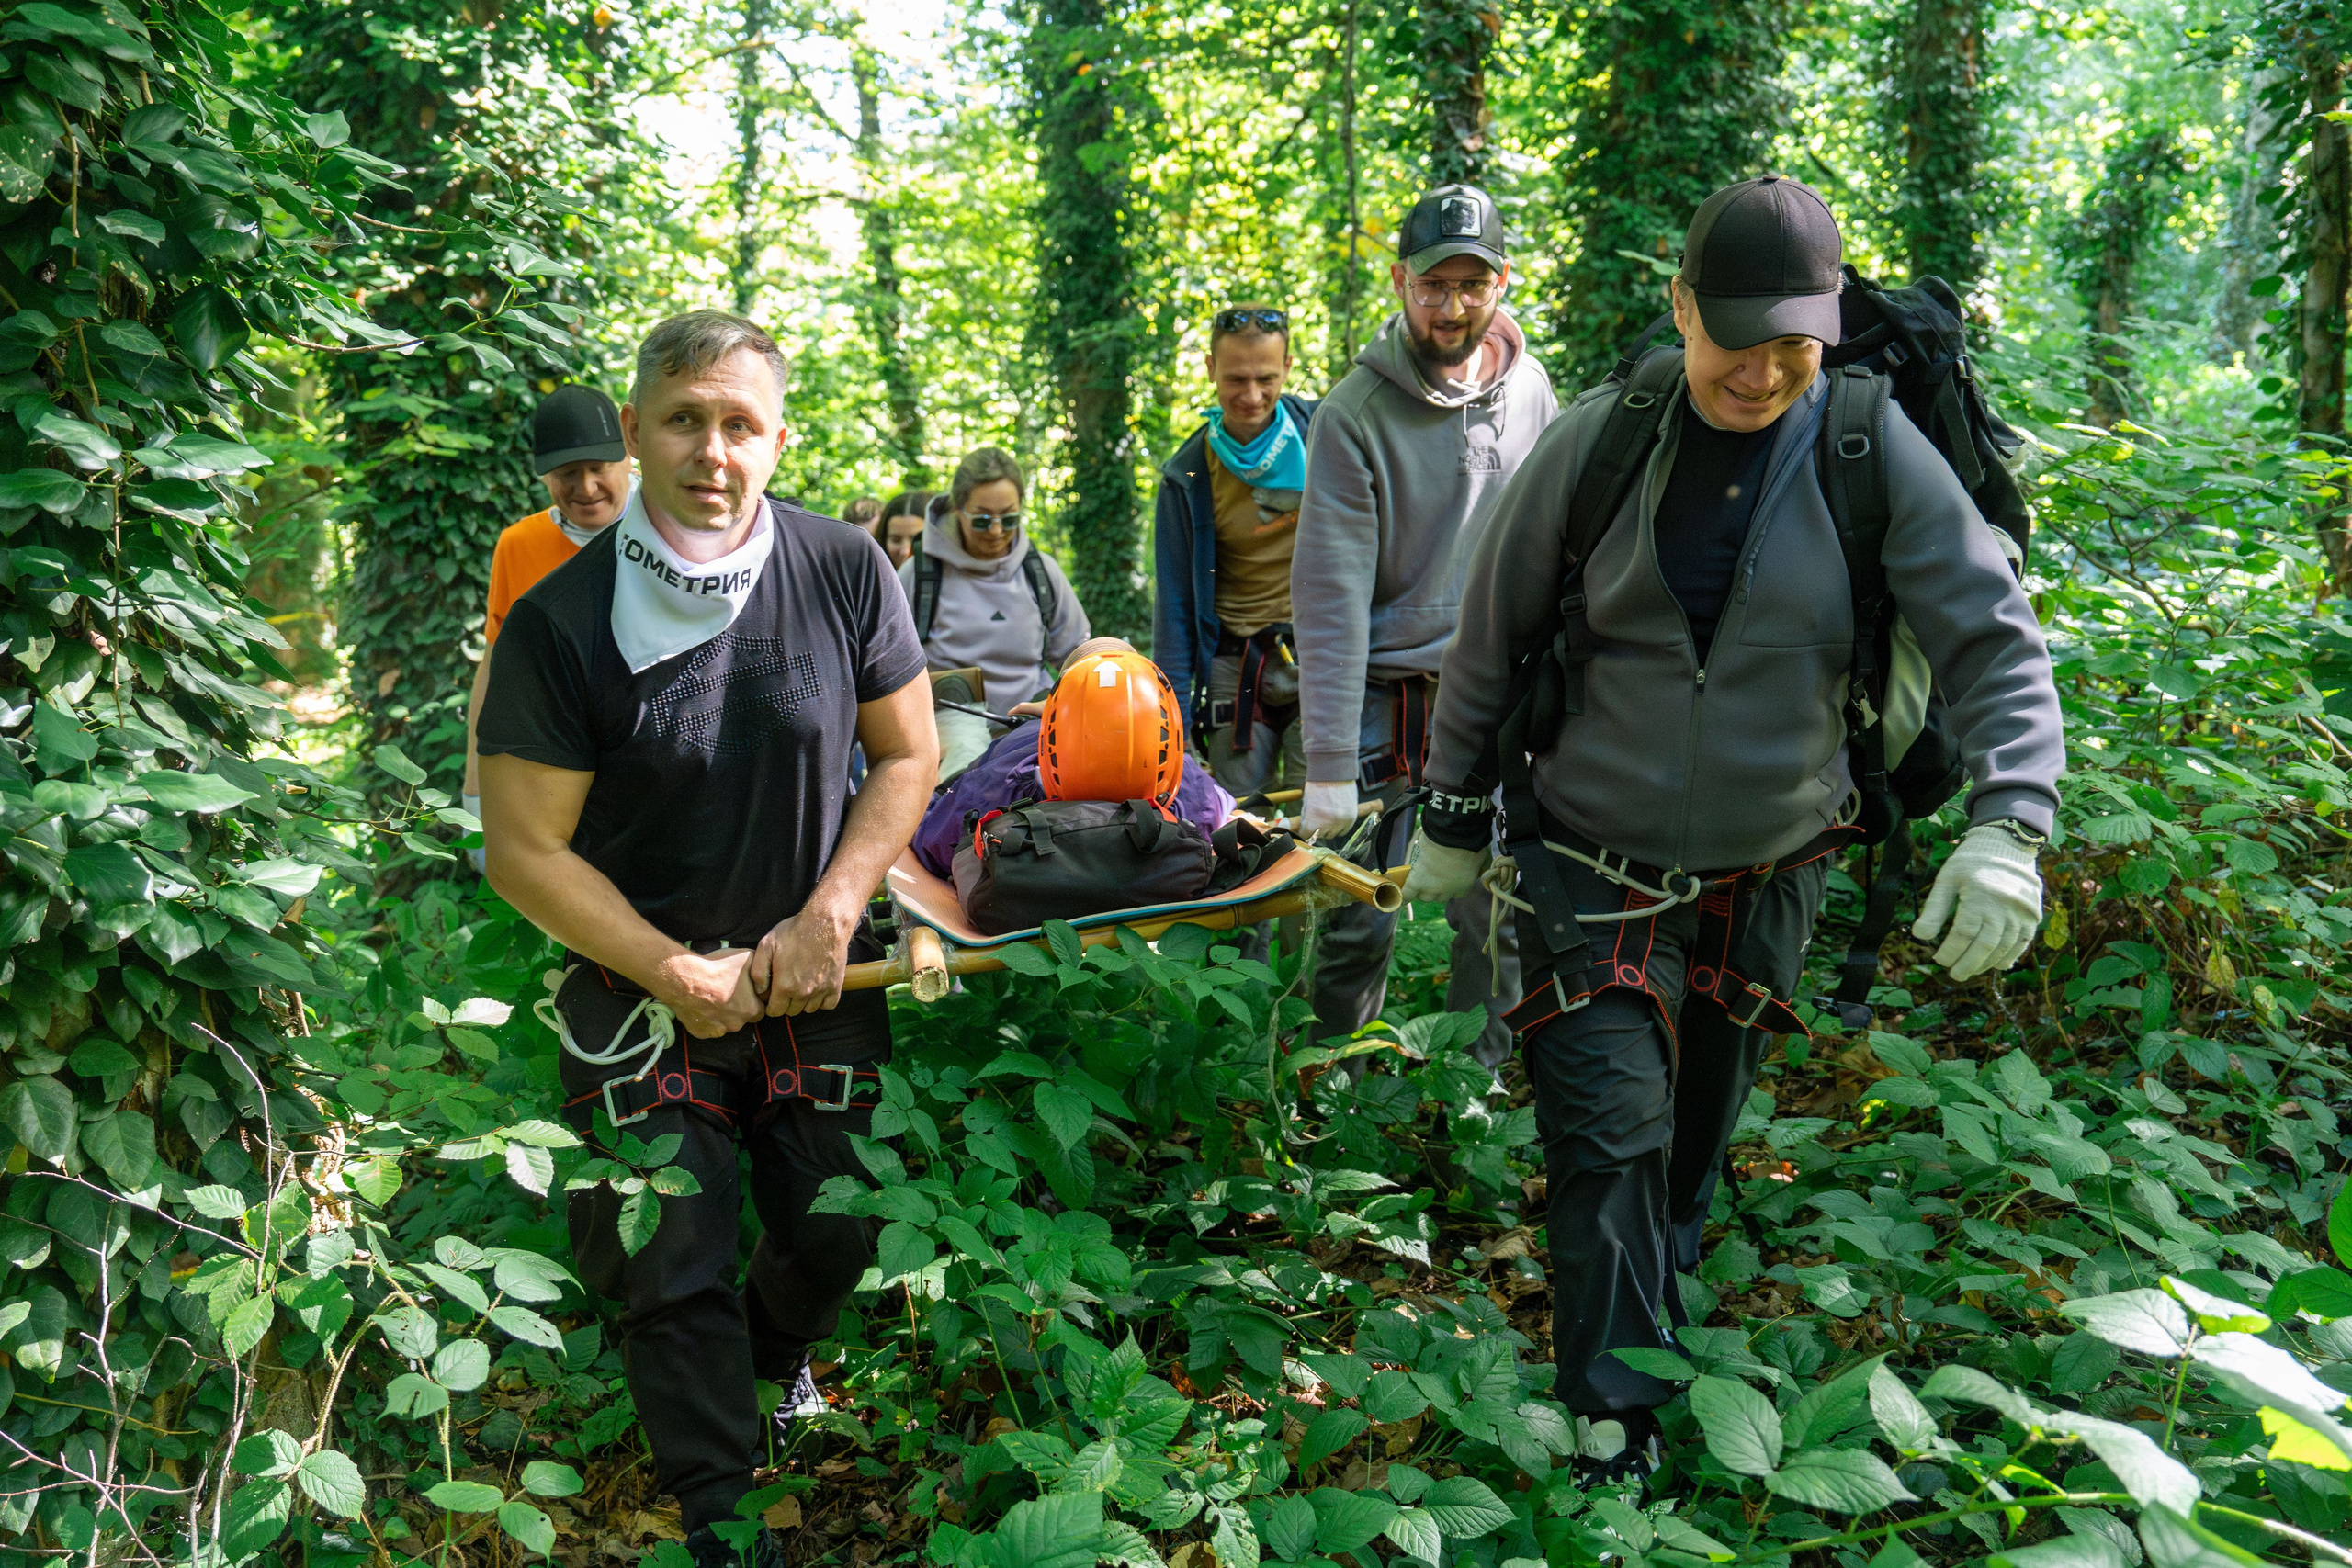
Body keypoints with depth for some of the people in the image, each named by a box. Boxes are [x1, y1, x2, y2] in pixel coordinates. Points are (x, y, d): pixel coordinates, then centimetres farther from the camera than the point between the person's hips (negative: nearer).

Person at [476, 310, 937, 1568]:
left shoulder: (844, 572, -11)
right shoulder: (560, 622, -17)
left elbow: (908, 756, 0)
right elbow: (526, 850, -12)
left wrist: (828, 918, -10)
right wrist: (679, 975, -15)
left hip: (817, 979, 3)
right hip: (641, 988, -2)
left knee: (837, 1228, 14)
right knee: (674, 1267, 2)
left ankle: (769, 1354, 50)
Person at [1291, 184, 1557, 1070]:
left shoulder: (1530, 390, 3)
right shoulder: (1355, 415, -11)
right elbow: (1330, 595, -15)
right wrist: (1329, 765, -20)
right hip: (1386, 692, -3)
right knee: (1358, 921, 1)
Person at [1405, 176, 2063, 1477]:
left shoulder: (1875, 453, -10)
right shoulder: (1596, 442, -10)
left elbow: (1995, 642, -9)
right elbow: (1490, 637, 1)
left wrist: (2008, 828, -23)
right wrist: (1452, 818, 7)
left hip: (1771, 875, 2)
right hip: (1593, 867, -1)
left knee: (1698, 1132, 19)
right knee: (1609, 1140, -6)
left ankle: (1664, 1308, 44)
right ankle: (1612, 1437, 3)